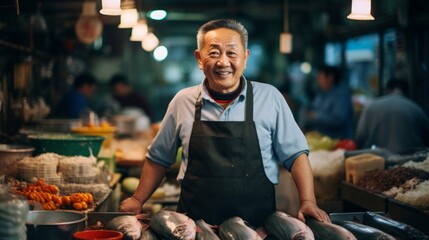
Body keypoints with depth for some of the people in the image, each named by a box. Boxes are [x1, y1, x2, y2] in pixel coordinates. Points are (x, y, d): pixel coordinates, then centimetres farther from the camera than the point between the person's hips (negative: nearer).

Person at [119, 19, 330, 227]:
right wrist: (138, 200, 12)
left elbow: (295, 154, 2)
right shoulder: (182, 101, 4)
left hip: (257, 224, -2)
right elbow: (158, 157, 15)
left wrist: (308, 202, -8)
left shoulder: (270, 98, 0)